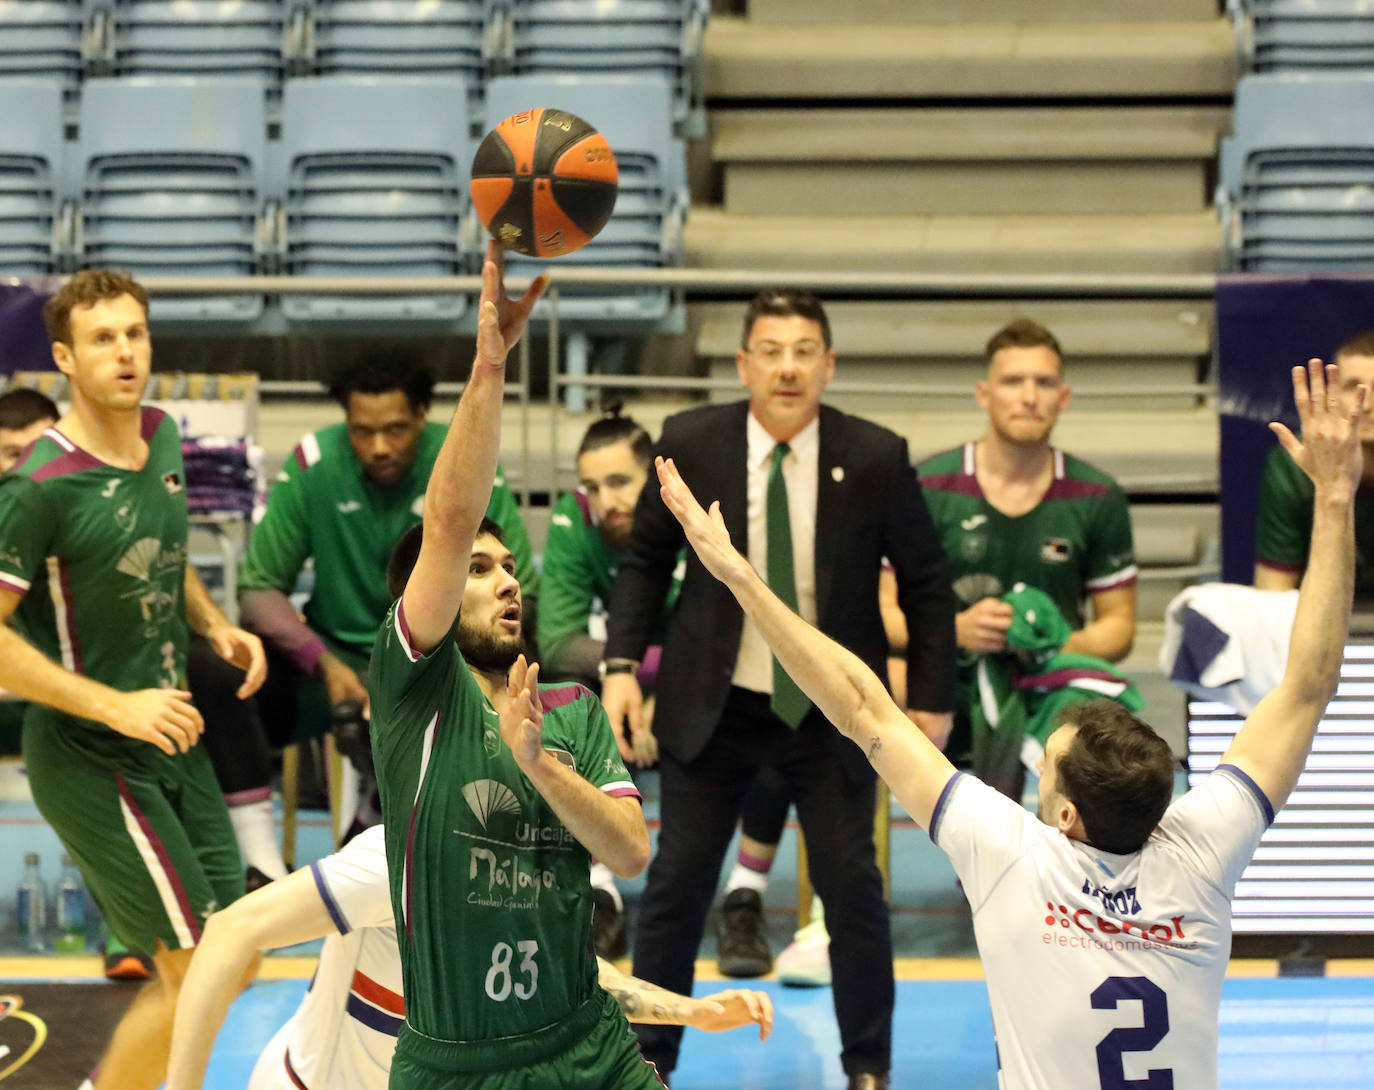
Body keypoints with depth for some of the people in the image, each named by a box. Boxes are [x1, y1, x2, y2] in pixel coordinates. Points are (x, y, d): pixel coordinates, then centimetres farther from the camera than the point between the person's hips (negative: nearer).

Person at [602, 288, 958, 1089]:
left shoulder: (877, 458, -11)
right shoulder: (691, 443, -9)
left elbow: (926, 585, 0)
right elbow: (646, 562, 3)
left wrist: (932, 698, -2)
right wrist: (622, 665, -7)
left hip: (831, 712, -1)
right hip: (712, 706, 1)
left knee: (852, 885, 0)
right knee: (678, 881, 4)